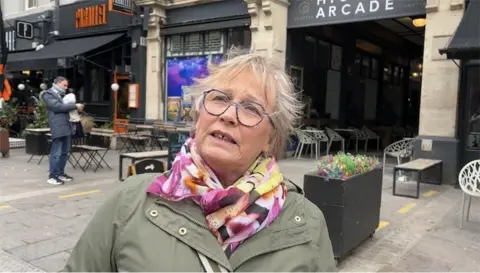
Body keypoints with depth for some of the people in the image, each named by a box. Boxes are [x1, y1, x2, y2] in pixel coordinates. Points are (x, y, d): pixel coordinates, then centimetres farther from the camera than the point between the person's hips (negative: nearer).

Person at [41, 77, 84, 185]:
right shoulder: (48, 94, -2)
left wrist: (76, 108, 10)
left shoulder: (61, 95, 24)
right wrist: (75, 106, -12)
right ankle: (52, 176, -2)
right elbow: (58, 106, -15)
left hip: (66, 127, 9)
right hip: (58, 128, -9)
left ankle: (60, 173, 20)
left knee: (64, 152, 12)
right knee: (56, 153, -8)